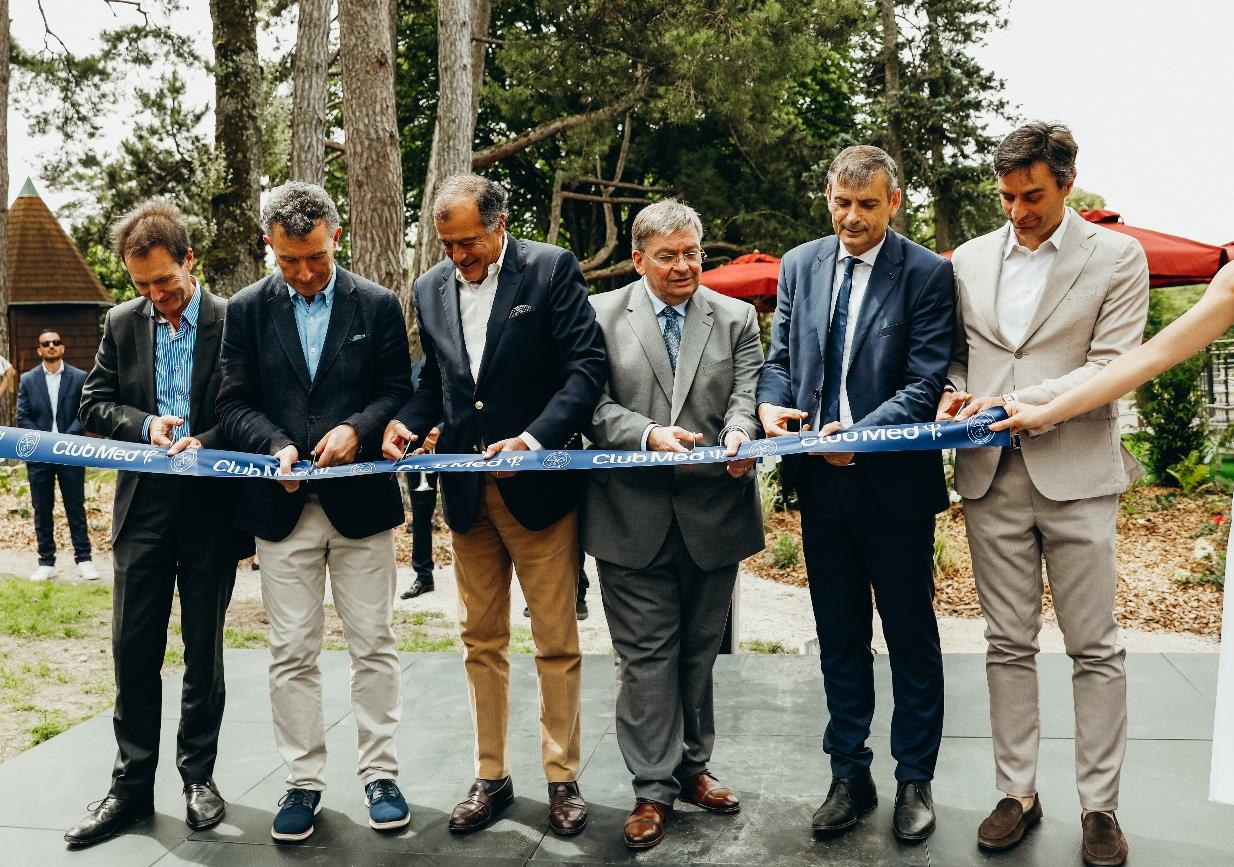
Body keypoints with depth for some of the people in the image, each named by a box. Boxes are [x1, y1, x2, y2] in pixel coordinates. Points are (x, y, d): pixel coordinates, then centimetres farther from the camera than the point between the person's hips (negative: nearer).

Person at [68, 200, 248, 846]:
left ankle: (198, 776, 23)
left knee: (204, 648, 8)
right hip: (143, 504, 3)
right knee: (133, 647, 5)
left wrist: (206, 442, -20)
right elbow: (94, 404, 7)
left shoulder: (233, 321, -5)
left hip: (211, 507, -3)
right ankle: (131, 786, 17)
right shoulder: (123, 322, 7)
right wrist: (146, 425, -11)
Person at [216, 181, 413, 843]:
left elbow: (398, 391, 3)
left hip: (361, 500, -1)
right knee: (292, 653, 7)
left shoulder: (378, 305, 3)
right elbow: (234, 403, 3)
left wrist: (357, 429, -15)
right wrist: (277, 447, -15)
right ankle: (303, 781, 19)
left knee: (373, 645, 6)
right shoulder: (247, 310, 5)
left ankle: (380, 774, 19)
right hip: (284, 508, 1)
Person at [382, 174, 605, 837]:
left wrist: (533, 440, -23)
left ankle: (563, 777, 20)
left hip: (538, 485, -4)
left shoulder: (552, 269, -7)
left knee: (556, 643, 5)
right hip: (466, 490, 5)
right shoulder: (431, 289, 8)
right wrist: (407, 422, -3)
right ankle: (491, 777, 26)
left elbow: (585, 368, -12)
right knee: (481, 642, 13)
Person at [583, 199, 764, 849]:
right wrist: (649, 435, -19)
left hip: (714, 513, 2)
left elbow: (747, 396, 0)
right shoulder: (601, 314, 3)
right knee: (645, 654, 2)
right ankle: (653, 787, 12)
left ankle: (693, 766, 30)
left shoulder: (736, 318, 9)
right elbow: (592, 404, -3)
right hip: (633, 517, -2)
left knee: (699, 649, 14)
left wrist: (738, 433, -23)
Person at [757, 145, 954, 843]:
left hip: (895, 483, -4)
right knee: (840, 641, 14)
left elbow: (927, 384, -12)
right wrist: (771, 404, -9)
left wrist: (859, 434, -25)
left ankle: (915, 781, 25)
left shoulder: (927, 273, -7)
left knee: (912, 640, 9)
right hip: (821, 481, 4)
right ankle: (850, 778, 27)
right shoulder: (800, 265, 8)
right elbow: (780, 358, 12)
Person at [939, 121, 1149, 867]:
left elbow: (1113, 367, -6)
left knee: (1095, 648, 3)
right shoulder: (971, 259, 11)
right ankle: (1019, 793, 19)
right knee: (1009, 644, 8)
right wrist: (956, 394, -5)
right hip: (993, 476, 3)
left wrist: (1017, 402, -16)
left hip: (1075, 472, -3)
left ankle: (1101, 806, 15)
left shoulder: (1117, 257, 1)